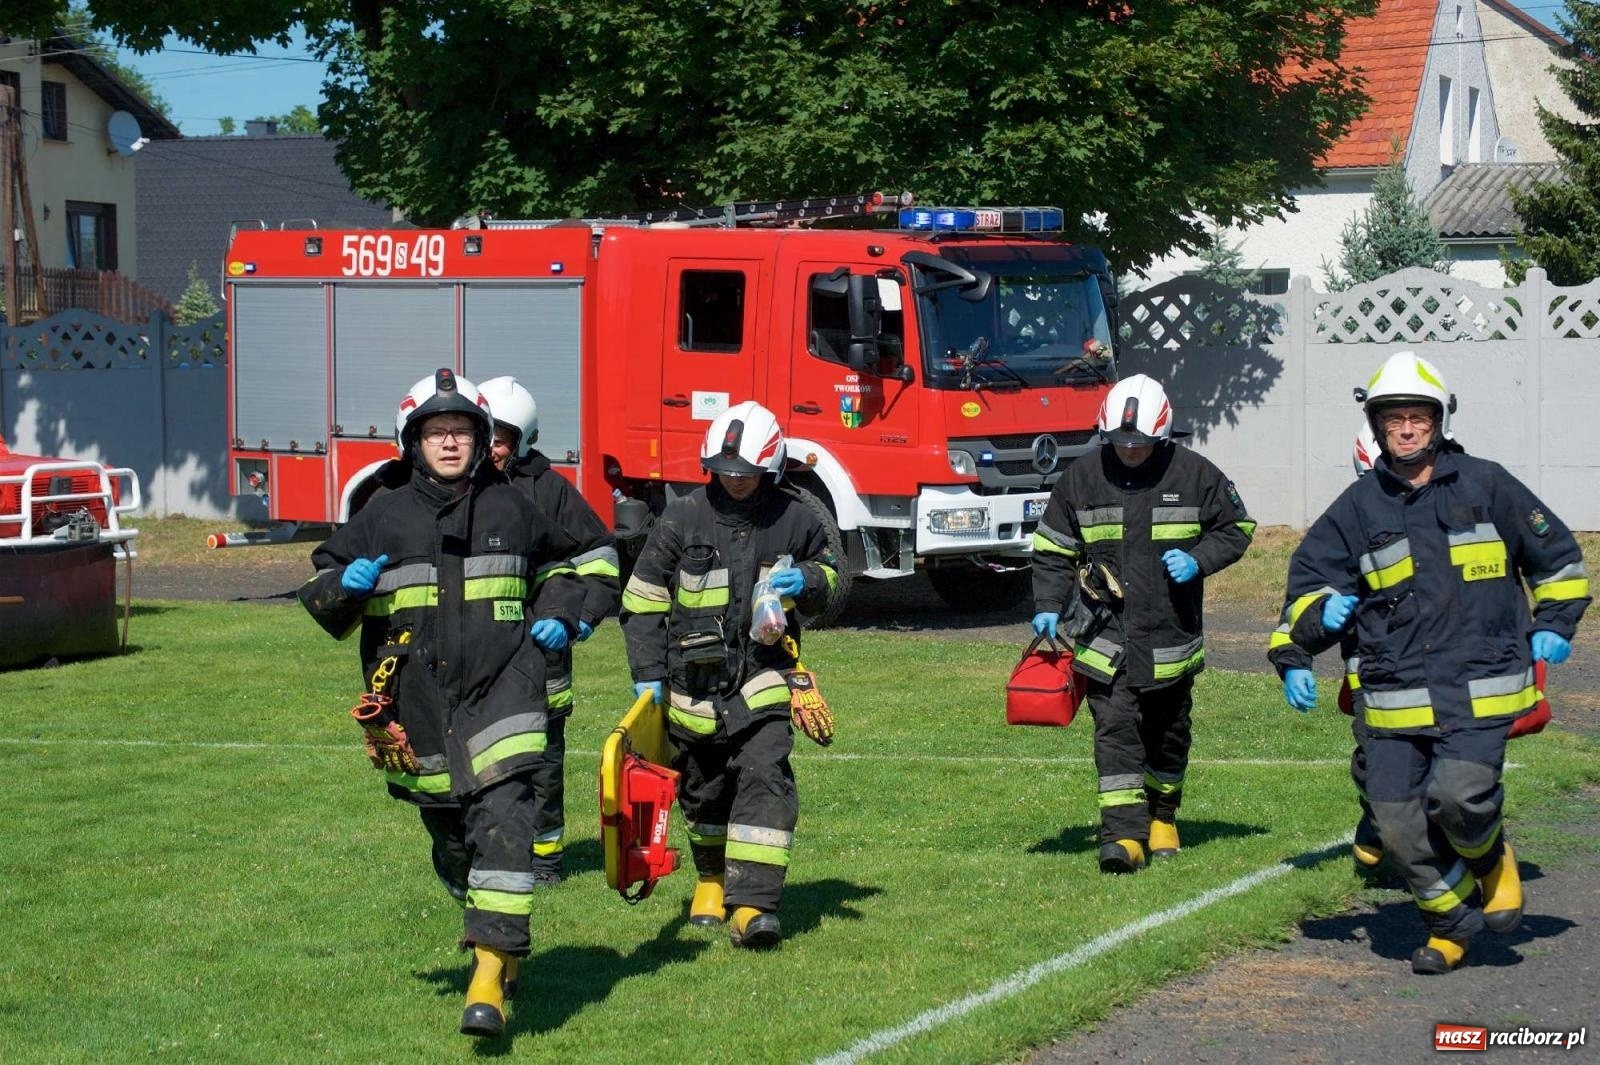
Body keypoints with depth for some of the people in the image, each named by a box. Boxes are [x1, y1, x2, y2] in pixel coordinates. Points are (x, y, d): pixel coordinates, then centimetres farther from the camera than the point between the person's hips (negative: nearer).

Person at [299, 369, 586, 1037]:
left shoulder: (510, 509, 7)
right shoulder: (383, 518, 4)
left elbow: (558, 565, 26)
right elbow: (324, 598, 9)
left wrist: (557, 615, 8)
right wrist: (345, 587, -13)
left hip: (501, 688, -2)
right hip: (418, 701, 2)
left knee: (502, 818, -18)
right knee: (449, 833, 12)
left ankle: (491, 971, -22)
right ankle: (499, 935, 38)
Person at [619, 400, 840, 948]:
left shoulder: (794, 520, -1)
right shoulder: (682, 520, -6)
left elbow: (828, 572, 18)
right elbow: (643, 601, 2)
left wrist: (807, 582, -7)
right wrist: (648, 675, -2)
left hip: (762, 679, -1)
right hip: (694, 682, 1)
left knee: (764, 779, -16)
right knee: (703, 790, 14)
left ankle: (753, 903, -19)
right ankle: (712, 878, 40)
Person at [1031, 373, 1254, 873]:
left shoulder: (1194, 474, -3)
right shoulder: (1081, 478, -1)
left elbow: (1236, 528, 8)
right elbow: (1052, 549, 9)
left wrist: (1199, 560, -10)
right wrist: (1047, 607, -2)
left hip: (1171, 635, 1)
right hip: (1105, 634, -1)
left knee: (1168, 732, 15)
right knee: (1114, 729, -12)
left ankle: (1162, 817, 34)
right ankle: (1122, 832, -17)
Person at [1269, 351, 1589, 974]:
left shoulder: (1486, 487, 6)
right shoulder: (1358, 507, 9)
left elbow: (1556, 556, 18)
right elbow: (1311, 576, 15)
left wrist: (1554, 625, 13)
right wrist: (1294, 656, 4)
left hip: (1478, 687, -3)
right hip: (1394, 693, 3)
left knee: (1458, 795, -21)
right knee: (1397, 821, -3)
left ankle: (1492, 860, 13)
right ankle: (1451, 923, 18)